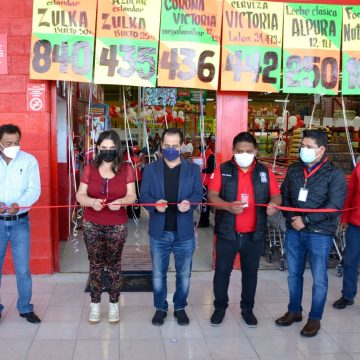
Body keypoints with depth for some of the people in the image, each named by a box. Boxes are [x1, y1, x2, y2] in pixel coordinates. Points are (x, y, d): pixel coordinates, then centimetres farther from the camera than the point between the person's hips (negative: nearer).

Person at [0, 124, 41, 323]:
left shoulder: (29, 160, -1)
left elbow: (34, 190, -7)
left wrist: (18, 204, -26)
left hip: (20, 222, 0)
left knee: (23, 269, 5)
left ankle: (25, 308, 22)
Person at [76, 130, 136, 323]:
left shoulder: (126, 169, -2)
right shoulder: (89, 168, 0)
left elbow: (132, 195, -2)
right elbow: (80, 195, -1)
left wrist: (121, 202, -23)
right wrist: (91, 202, -22)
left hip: (117, 226, -1)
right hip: (92, 225, 1)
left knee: (114, 264, 8)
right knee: (95, 264, 9)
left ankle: (114, 303, 24)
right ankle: (95, 304, 23)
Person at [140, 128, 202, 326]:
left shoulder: (193, 169, 3)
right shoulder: (150, 169, 2)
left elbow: (198, 194, -3)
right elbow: (144, 196, -2)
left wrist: (189, 204, -25)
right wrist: (155, 204, -23)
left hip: (184, 231, 0)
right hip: (159, 231, 0)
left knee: (184, 274, 12)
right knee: (158, 274, 12)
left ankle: (180, 307, 31)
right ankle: (160, 308, 29)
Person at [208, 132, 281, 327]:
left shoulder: (264, 171, 3)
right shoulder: (222, 170, -3)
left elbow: (276, 195, 5)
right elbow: (212, 195, -9)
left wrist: (273, 204, -19)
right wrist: (228, 206, -27)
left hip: (254, 234, 2)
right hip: (227, 233, -2)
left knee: (250, 272, 14)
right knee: (222, 271, 9)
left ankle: (247, 309, 31)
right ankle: (220, 307, 27)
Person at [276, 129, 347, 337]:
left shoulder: (334, 174, -9)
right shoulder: (294, 169, 6)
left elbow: (334, 206, -16)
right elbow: (284, 196, 10)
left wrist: (305, 220, -18)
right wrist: (292, 217, -7)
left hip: (319, 234, -4)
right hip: (293, 231, 5)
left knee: (319, 279, 6)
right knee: (294, 274, 16)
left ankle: (315, 318, 23)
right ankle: (294, 311, 34)